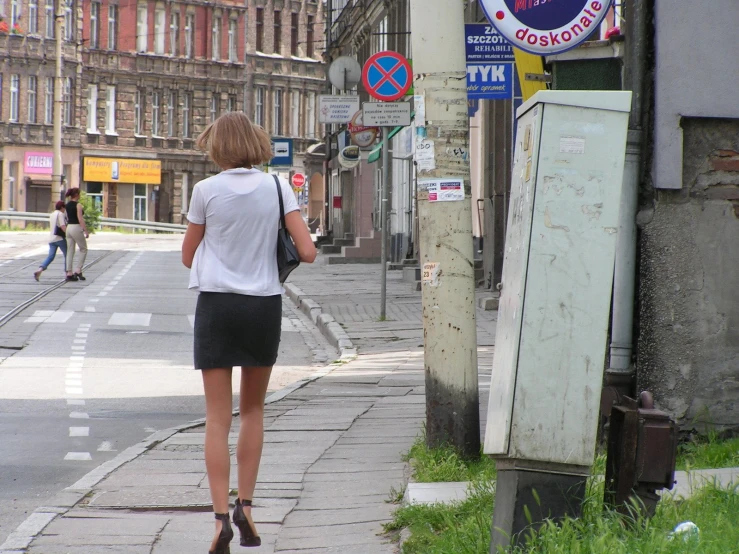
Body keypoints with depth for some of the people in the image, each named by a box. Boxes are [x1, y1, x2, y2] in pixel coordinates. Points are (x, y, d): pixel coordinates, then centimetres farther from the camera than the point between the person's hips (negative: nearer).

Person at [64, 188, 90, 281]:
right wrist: (86, 231, -16)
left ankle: (69, 273, 6)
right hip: (76, 228, -7)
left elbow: (67, 217, 14)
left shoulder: (68, 205, 10)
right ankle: (78, 271, -1)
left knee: (70, 252, 8)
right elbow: (80, 219, -17)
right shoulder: (78, 205, -12)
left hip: (69, 227, 7)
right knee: (83, 250, 7)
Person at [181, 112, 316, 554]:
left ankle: (222, 517, -9)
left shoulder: (207, 190, -5)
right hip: (264, 304, 2)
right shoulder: (277, 187, -2)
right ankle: (245, 505, 13)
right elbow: (308, 252, -6)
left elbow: (188, 256, 5)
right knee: (254, 410, 19)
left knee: (218, 418, 0)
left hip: (217, 302, -2)